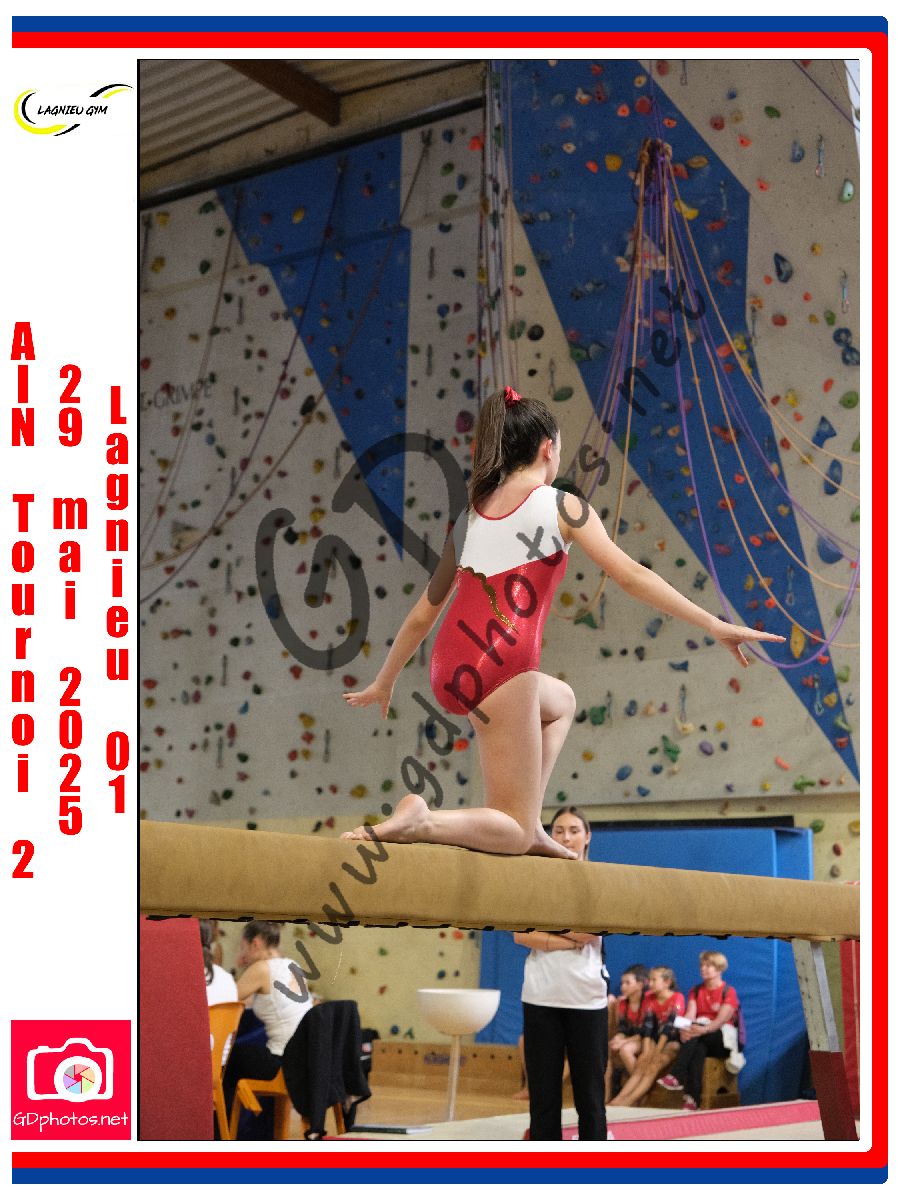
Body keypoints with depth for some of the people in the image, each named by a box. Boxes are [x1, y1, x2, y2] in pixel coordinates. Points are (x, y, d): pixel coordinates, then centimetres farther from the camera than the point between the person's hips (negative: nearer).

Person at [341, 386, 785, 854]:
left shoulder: (471, 514, 18)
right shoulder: (561, 506, 3)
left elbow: (422, 614, 22)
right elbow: (632, 575, -4)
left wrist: (385, 682, 32)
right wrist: (714, 625, -1)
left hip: (450, 667, 7)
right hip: (501, 665, -7)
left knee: (561, 701, 36)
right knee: (513, 832, 5)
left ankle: (530, 826, 21)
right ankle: (420, 820, -23)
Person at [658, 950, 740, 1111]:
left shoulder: (729, 992, -1)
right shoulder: (695, 991, 14)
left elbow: (722, 1020, -17)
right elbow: (690, 1016, -3)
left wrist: (704, 1029, -39)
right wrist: (684, 1029, -29)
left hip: (721, 1040, -3)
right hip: (700, 1039, 3)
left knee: (697, 1032, -35)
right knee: (698, 1049, -35)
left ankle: (677, 1076, -47)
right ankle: (693, 1098, -49)